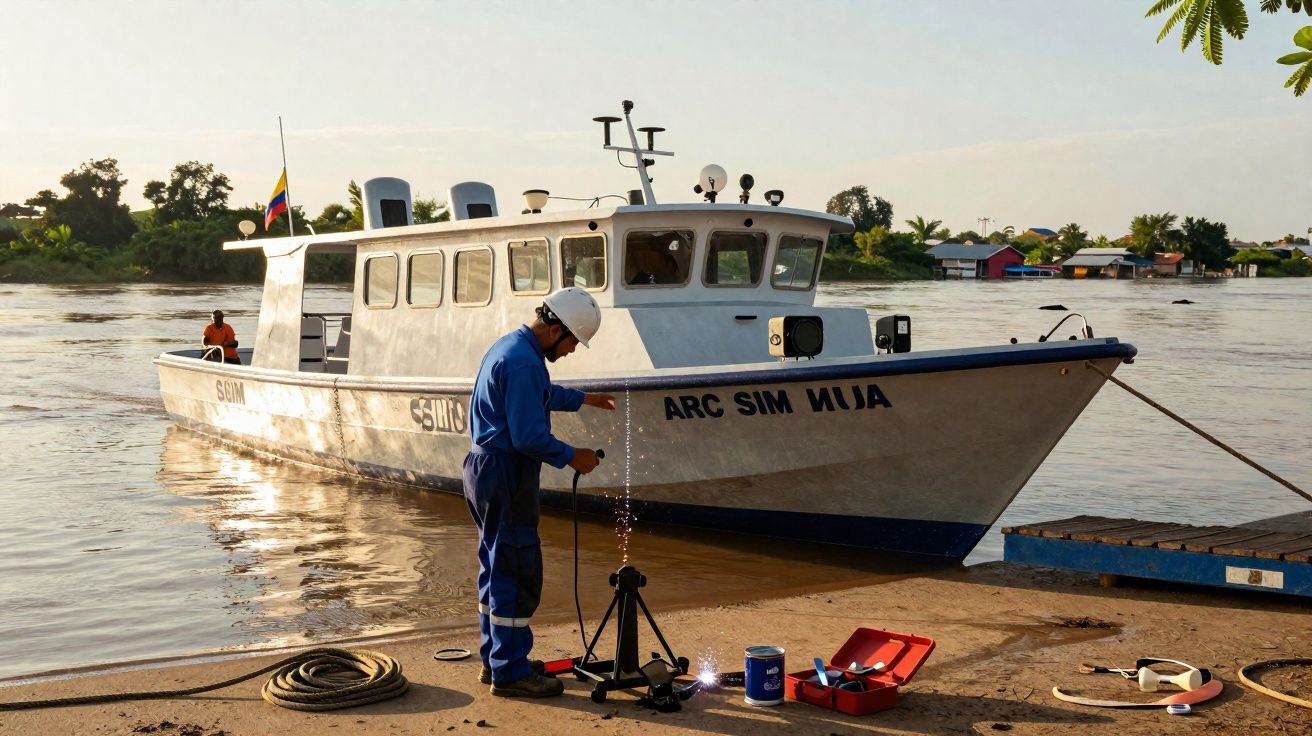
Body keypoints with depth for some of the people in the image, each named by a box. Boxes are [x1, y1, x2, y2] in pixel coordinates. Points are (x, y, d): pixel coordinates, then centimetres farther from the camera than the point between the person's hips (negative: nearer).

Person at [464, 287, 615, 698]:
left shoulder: (509, 347, 13)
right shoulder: (524, 363, -21)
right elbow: (529, 436, -24)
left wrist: (583, 399, 41)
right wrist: (571, 457, -10)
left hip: (484, 468, 11)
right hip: (506, 476, -11)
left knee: (497, 571, 17)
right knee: (518, 574, -3)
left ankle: (495, 660, 26)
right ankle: (510, 672, 3)